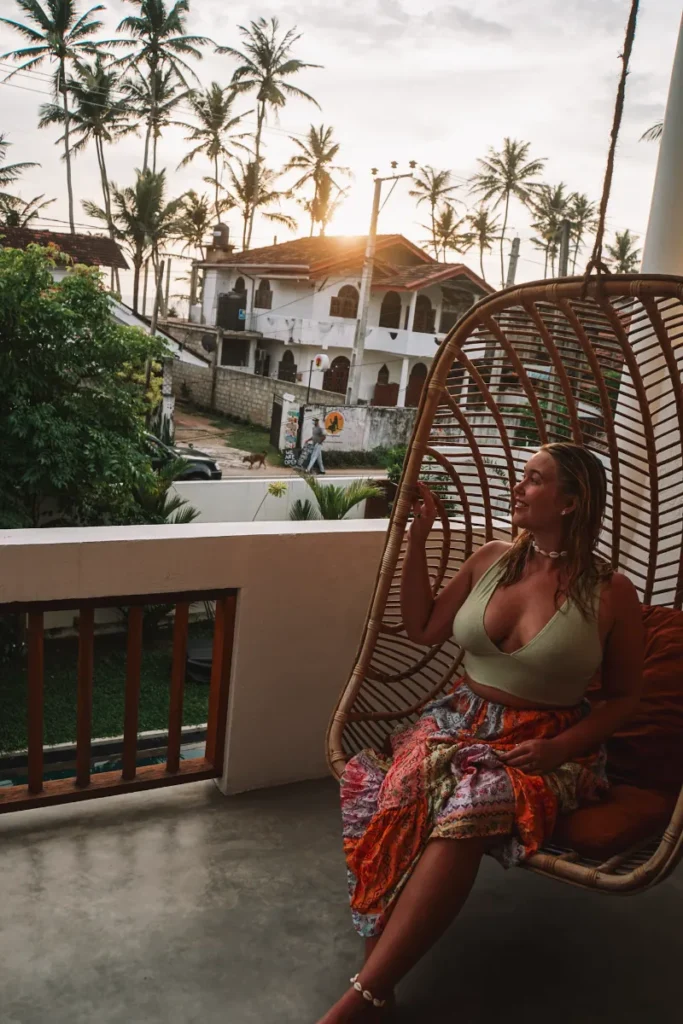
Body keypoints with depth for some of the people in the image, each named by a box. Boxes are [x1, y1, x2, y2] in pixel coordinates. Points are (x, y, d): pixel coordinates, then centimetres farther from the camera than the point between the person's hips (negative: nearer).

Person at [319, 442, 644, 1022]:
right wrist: (419, 537, 8)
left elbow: (624, 696, 3)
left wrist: (560, 748, -14)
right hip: (462, 720, 4)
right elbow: (423, 629, 13)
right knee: (379, 786, -30)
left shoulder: (611, 593, -4)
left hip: (546, 746, -3)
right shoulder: (491, 560, 7)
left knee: (469, 810, -36)